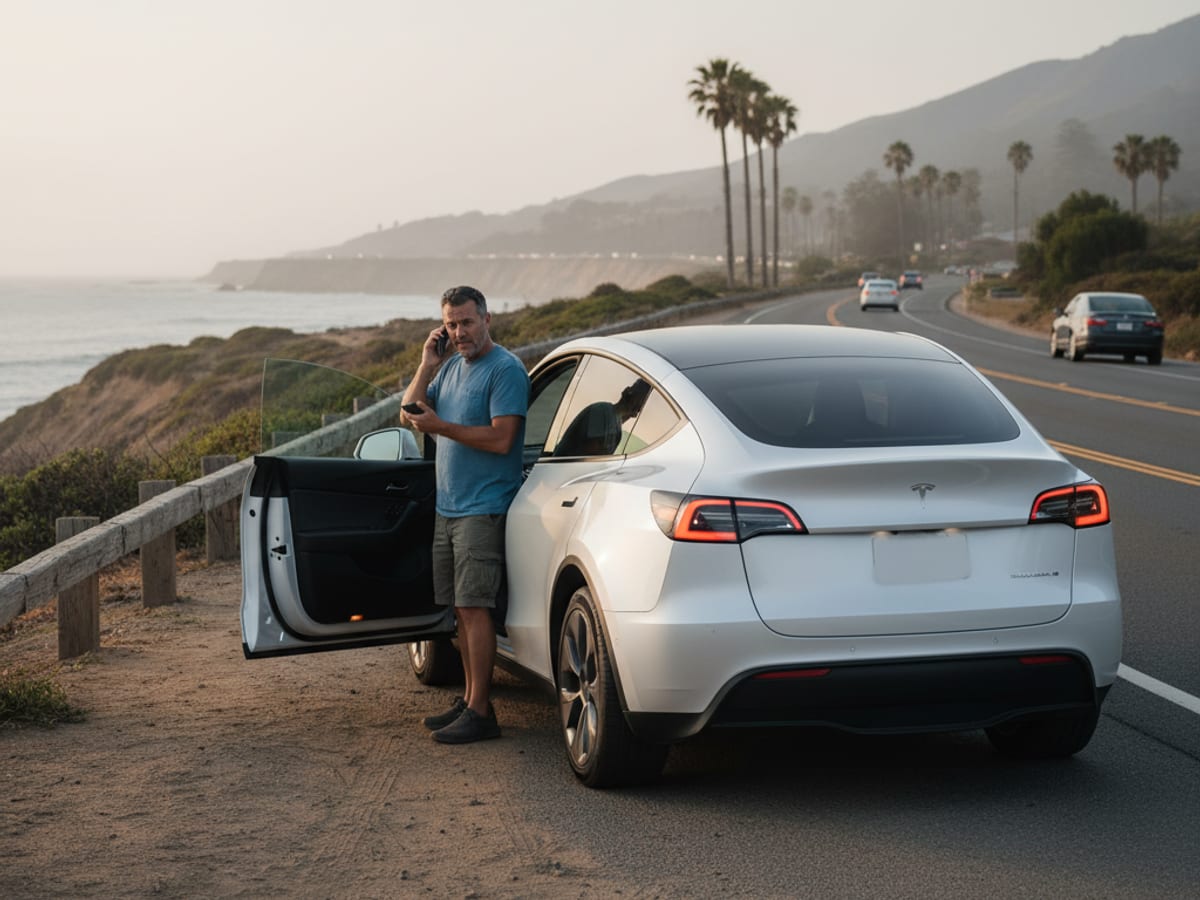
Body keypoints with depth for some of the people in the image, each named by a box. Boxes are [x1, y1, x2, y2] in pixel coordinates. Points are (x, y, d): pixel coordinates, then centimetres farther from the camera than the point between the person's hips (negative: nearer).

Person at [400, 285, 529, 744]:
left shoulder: (506, 369, -11)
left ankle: (480, 713, -10)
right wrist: (428, 363, 2)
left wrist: (440, 426, -20)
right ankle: (470, 699, 18)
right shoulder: (451, 366, 15)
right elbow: (408, 413, 12)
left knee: (474, 606, -11)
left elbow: (501, 439, -19)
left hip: (484, 508, -8)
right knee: (461, 608, 11)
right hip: (448, 507, 8)